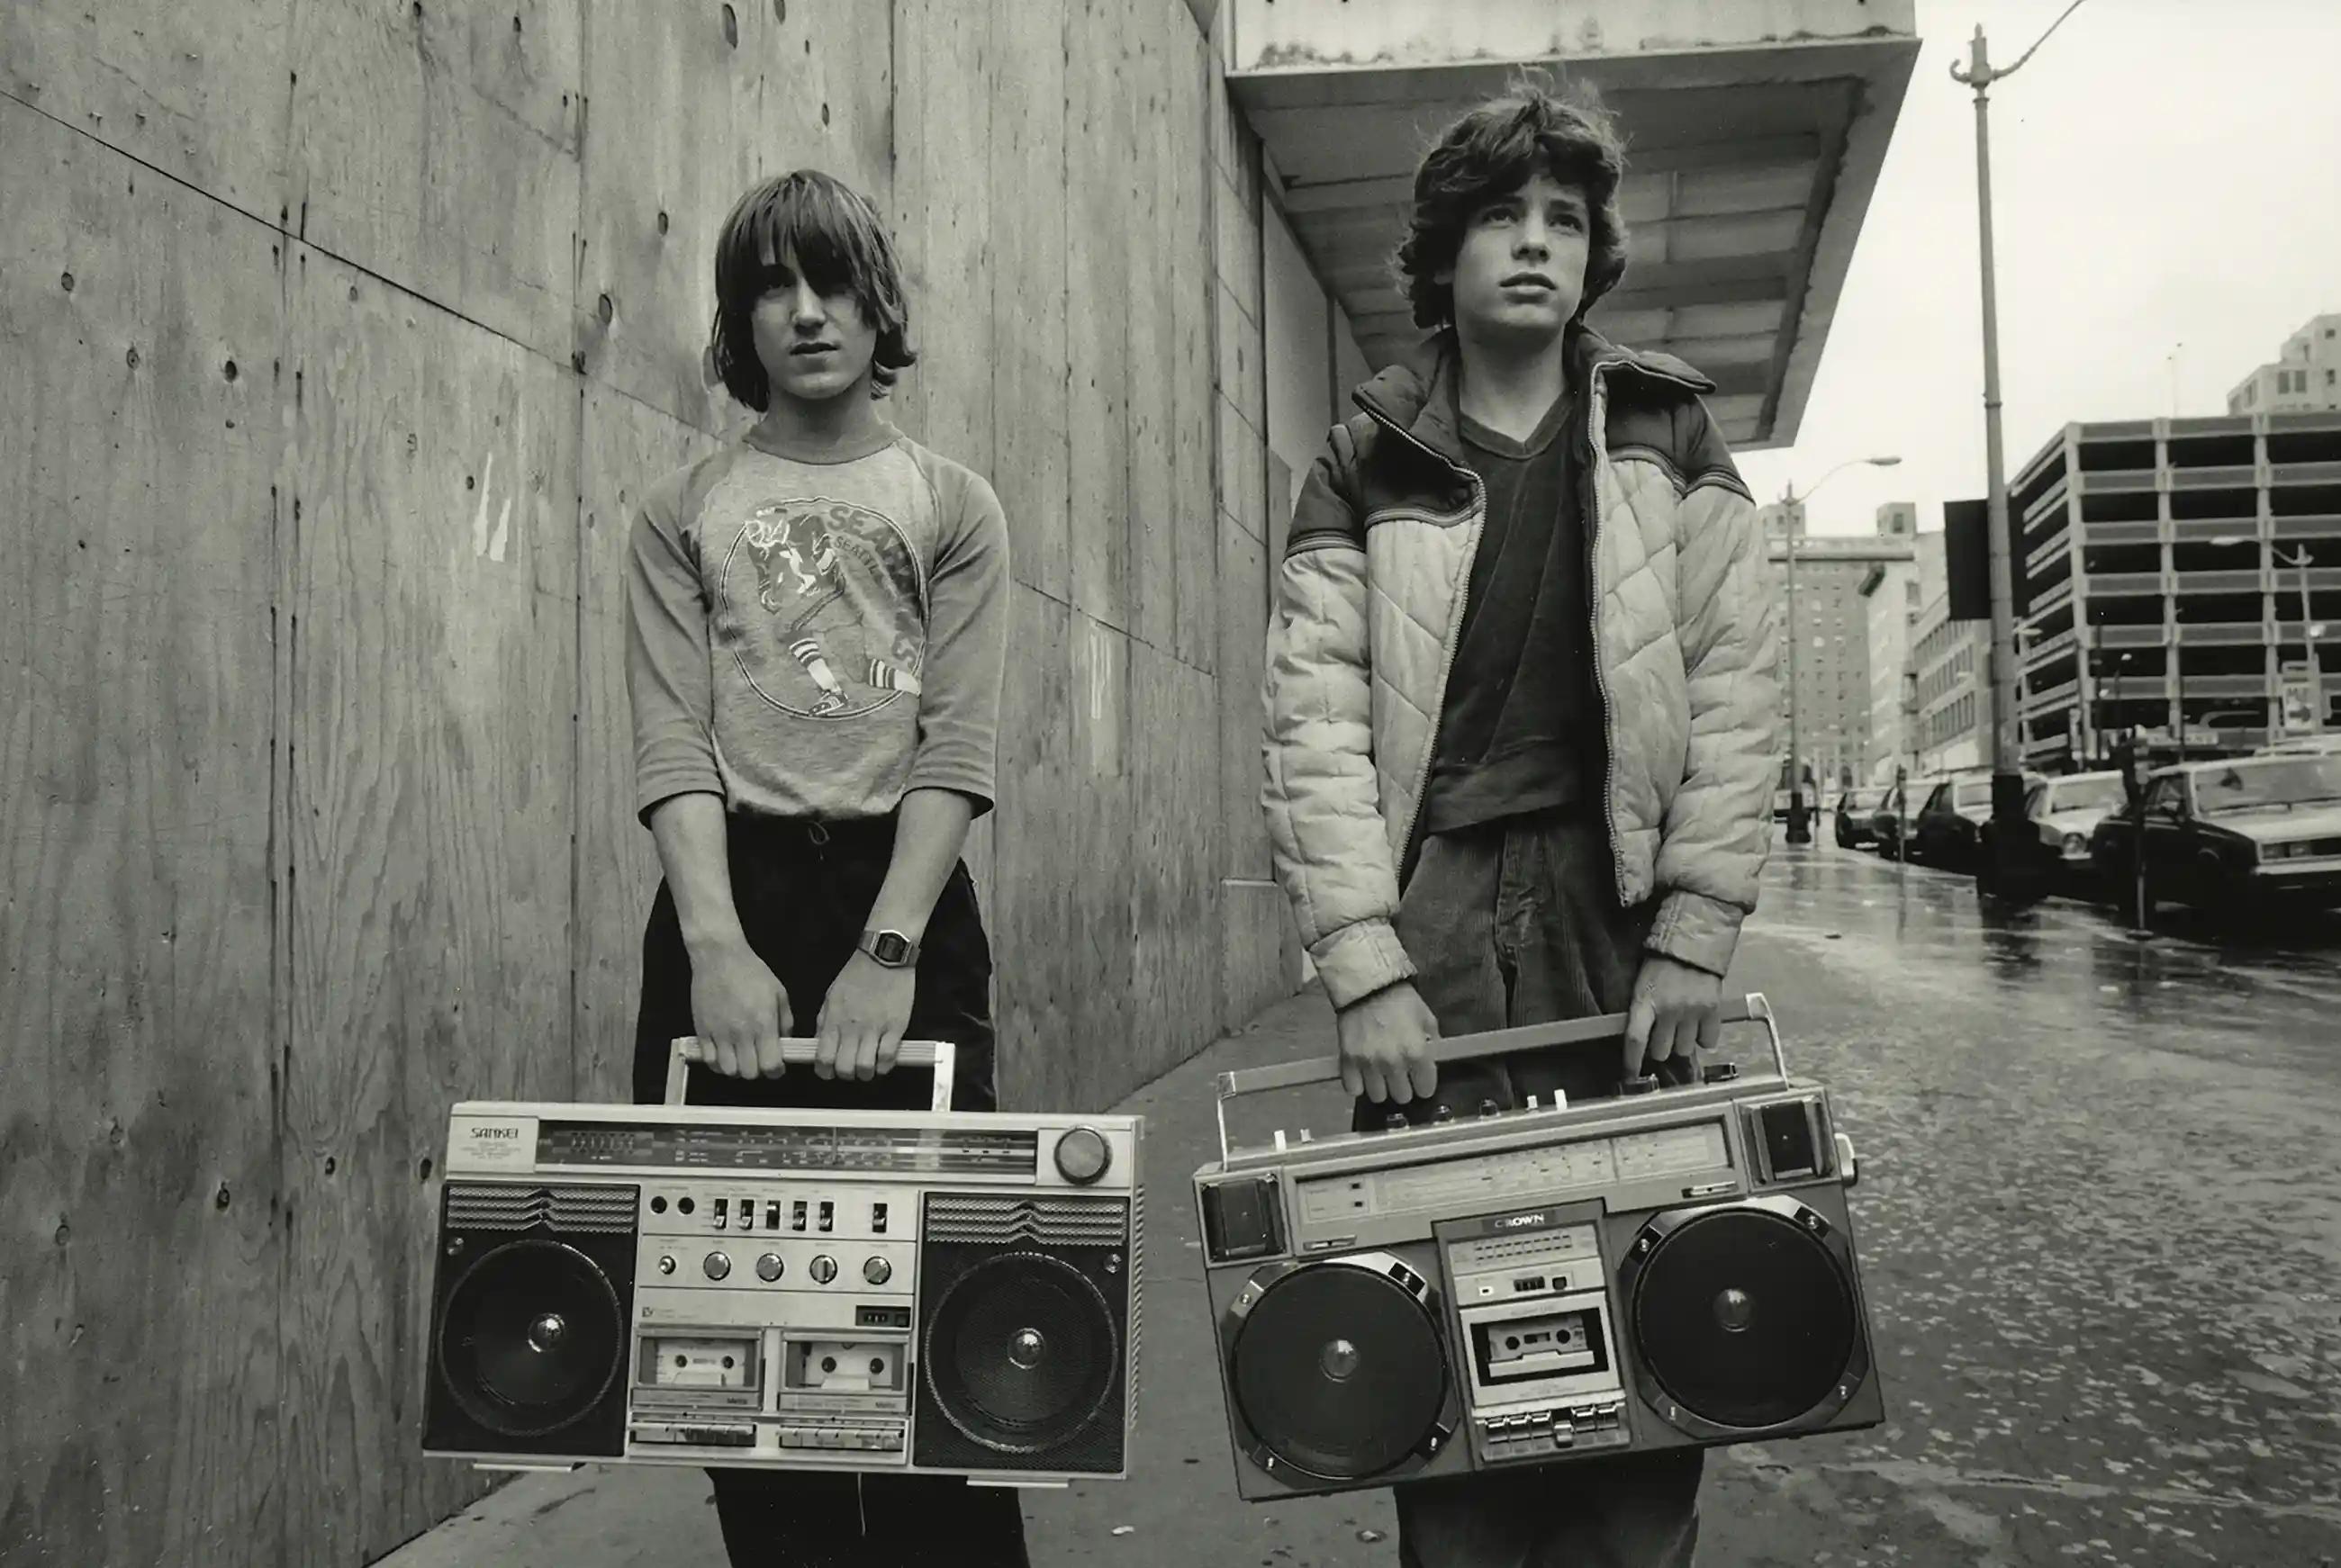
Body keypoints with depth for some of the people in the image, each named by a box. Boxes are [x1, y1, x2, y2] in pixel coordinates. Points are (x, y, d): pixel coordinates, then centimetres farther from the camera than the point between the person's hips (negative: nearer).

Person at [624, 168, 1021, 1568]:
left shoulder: (951, 506, 8)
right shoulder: (685, 512, 11)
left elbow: (957, 750, -2)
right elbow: (673, 742, -1)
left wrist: (887, 951, -15)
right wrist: (717, 945, -16)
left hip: (906, 895, -1)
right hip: (732, 896, 1)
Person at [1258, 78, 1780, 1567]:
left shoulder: (1669, 441, 10)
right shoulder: (1367, 467, 7)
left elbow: (1733, 700, 4)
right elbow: (1317, 730, -1)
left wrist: (1693, 943, -4)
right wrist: (1367, 974, -10)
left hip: (1619, 908, 1)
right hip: (1429, 916, -1)